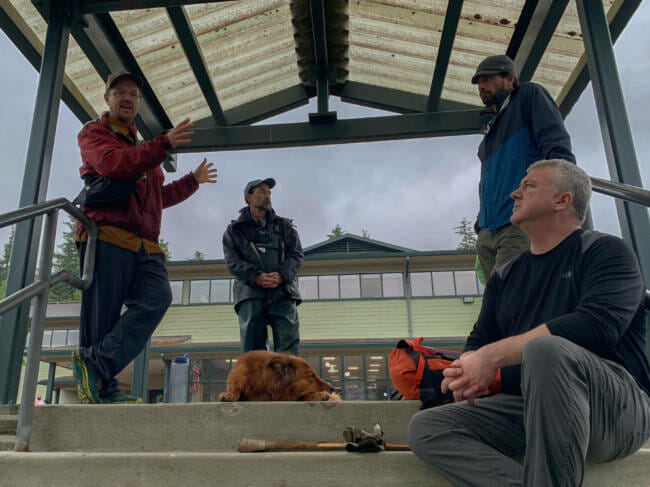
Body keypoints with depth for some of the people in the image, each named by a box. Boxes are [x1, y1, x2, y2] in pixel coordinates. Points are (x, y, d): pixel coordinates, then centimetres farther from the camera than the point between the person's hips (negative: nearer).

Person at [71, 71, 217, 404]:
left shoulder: (141, 148, 35)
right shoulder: (94, 133, 12)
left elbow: (158, 197, 42)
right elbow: (112, 164, -13)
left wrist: (192, 181, 41)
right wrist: (164, 143, -18)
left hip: (145, 246, 6)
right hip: (107, 238, -6)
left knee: (157, 298, -18)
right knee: (101, 318, -7)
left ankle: (94, 364, -19)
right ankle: (104, 389, -2)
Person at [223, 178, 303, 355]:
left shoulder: (285, 226, 21)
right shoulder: (235, 230, 16)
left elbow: (296, 254, 9)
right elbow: (232, 261, 3)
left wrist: (282, 275, -11)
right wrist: (256, 277, -15)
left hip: (282, 291, 1)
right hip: (250, 292, -1)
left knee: (288, 343, -11)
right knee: (252, 343, -9)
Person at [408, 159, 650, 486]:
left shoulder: (603, 251, 0)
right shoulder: (504, 276, 18)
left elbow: (597, 323, -19)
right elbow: (478, 342, 14)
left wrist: (494, 355, -22)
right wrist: (466, 370, -12)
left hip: (615, 409, -5)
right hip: (524, 411, 6)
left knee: (545, 348, -36)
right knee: (424, 428, -12)